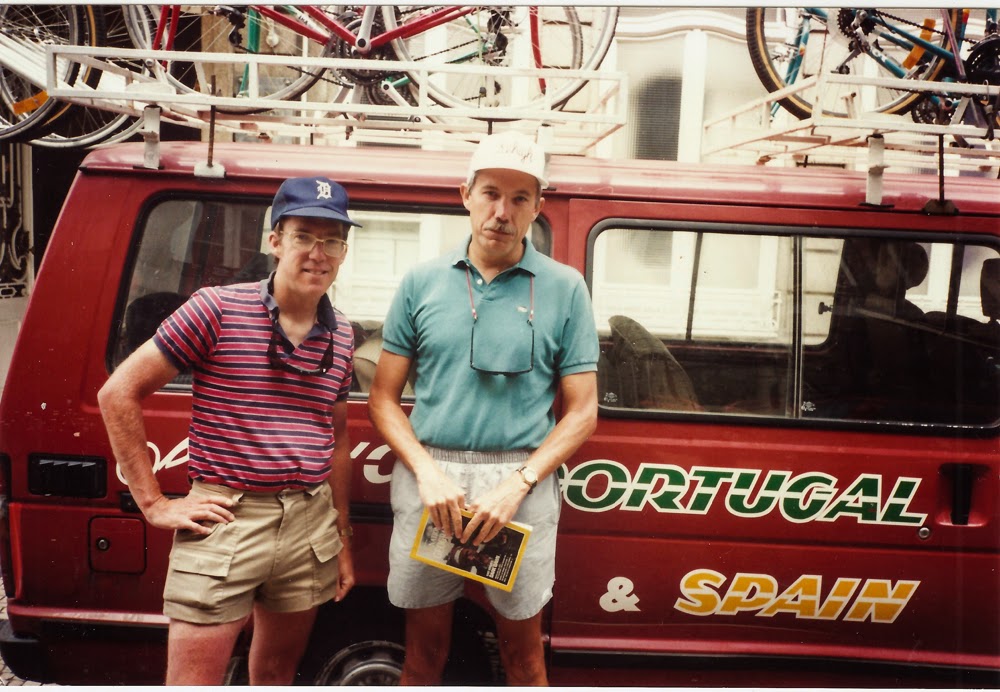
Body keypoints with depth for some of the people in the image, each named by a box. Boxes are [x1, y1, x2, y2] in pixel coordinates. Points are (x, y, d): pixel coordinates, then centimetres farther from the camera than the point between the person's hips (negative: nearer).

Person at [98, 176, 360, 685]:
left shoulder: (341, 336, 7)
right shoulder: (217, 310, -9)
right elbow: (118, 393, -7)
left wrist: (343, 537, 16)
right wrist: (155, 504, -7)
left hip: (311, 524, 5)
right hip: (226, 521, -5)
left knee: (275, 676, 20)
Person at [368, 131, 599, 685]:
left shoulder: (565, 288, 2)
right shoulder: (422, 281, 6)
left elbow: (581, 411, 2)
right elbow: (383, 398, 7)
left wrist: (517, 485, -11)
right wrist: (428, 472, -9)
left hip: (522, 481, -1)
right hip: (428, 476, 1)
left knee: (522, 649, 13)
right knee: (424, 649, 14)